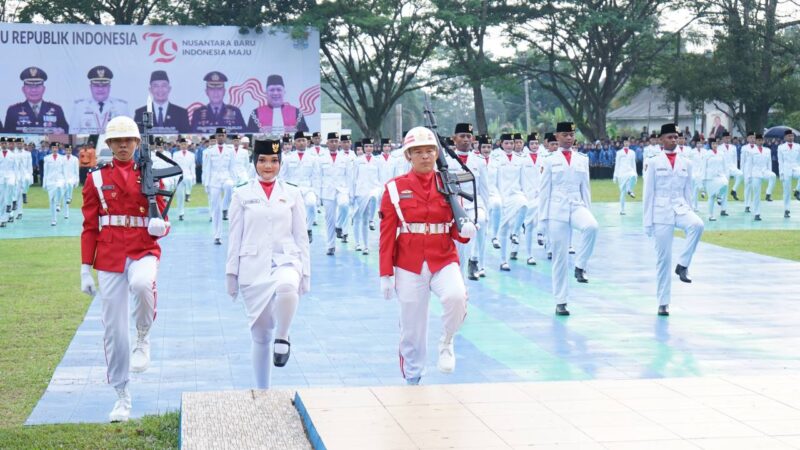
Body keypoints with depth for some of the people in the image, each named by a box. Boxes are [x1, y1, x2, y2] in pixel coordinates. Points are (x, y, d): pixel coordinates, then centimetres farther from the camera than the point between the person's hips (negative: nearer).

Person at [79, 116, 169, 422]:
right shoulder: (97, 179, 6)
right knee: (113, 327, 1)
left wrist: (160, 226, -16)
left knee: (142, 284, -37)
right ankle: (122, 397, 13)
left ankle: (143, 340, -8)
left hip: (143, 250, -1)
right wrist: (86, 270, 2)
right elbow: (89, 227, 6)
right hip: (109, 256, 1)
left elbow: (162, 221, 9)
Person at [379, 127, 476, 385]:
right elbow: (387, 234, 0)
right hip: (409, 266, 0)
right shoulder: (395, 188, 0)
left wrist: (465, 231, -17)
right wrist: (386, 274, -4)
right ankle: (412, 379, 26)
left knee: (456, 296, -30)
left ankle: (446, 343, -2)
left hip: (444, 261, 0)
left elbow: (455, 231, 8)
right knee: (411, 327, 6)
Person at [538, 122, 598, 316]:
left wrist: (588, 211, 11)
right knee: (560, 256, 0)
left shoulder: (582, 160, 11)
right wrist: (543, 217, 0)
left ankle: (580, 265, -15)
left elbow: (585, 188, 14)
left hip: (577, 206, 2)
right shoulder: (549, 161, 3)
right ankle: (561, 301, 9)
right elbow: (544, 190, 3)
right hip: (557, 210, -2)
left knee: (591, 226, -34)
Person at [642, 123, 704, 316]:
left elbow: (688, 192, 13)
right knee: (663, 258, -1)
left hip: (681, 208, 2)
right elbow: (648, 194, 0)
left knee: (697, 225, -33)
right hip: (661, 212, -2)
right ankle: (663, 303, 8)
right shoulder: (653, 162, 0)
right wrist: (647, 222, -3)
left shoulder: (686, 163, 9)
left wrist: (689, 214, 12)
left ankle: (683, 264, -16)